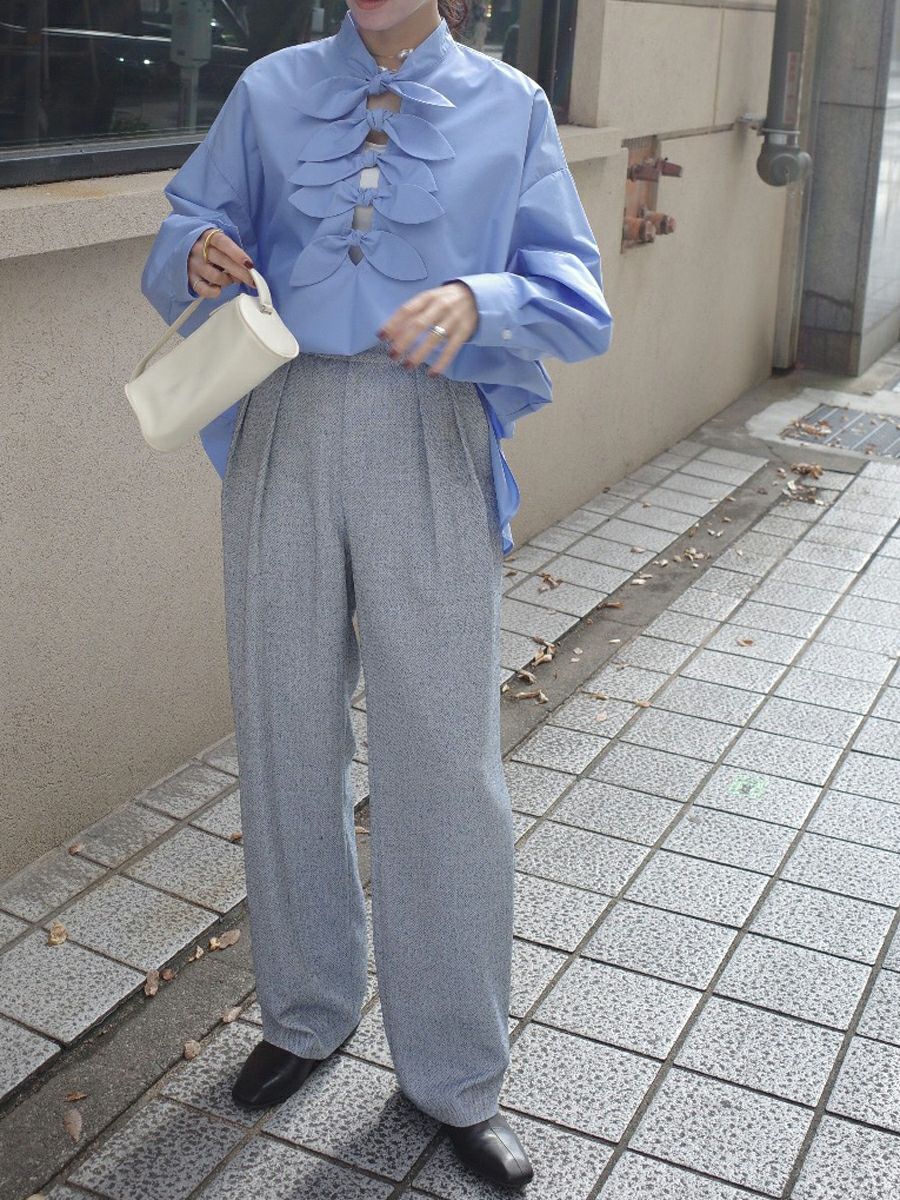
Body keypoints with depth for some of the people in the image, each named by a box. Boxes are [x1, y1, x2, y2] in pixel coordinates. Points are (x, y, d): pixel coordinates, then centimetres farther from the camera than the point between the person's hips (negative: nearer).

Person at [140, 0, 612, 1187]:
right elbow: (178, 250, 13)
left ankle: (456, 1075, 19)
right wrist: (199, 256, -11)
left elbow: (578, 301, 0)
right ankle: (307, 1014, 33)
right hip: (285, 432, 2)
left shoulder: (508, 106, 6)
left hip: (429, 452, -2)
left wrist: (479, 301, -21)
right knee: (286, 738, 10)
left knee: (445, 758, 0)